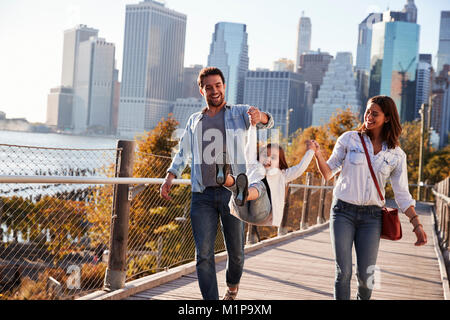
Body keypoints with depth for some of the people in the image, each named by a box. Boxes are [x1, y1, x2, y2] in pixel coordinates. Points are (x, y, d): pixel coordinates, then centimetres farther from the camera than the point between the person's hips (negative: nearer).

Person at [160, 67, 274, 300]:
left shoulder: (239, 113, 8)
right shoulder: (194, 121, 18)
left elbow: (267, 122, -10)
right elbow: (183, 153, 25)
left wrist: (260, 117, -34)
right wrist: (170, 176, 11)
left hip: (232, 193, -2)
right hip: (202, 196, 2)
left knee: (235, 251, 7)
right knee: (203, 254, -6)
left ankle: (232, 285, 36)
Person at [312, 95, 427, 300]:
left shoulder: (396, 155, 4)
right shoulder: (349, 139, 1)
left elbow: (402, 194, 7)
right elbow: (328, 173, 4)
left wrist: (416, 224, -2)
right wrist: (317, 154, -15)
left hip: (371, 216, 1)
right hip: (343, 211, -1)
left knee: (366, 274, 0)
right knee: (343, 272, -6)